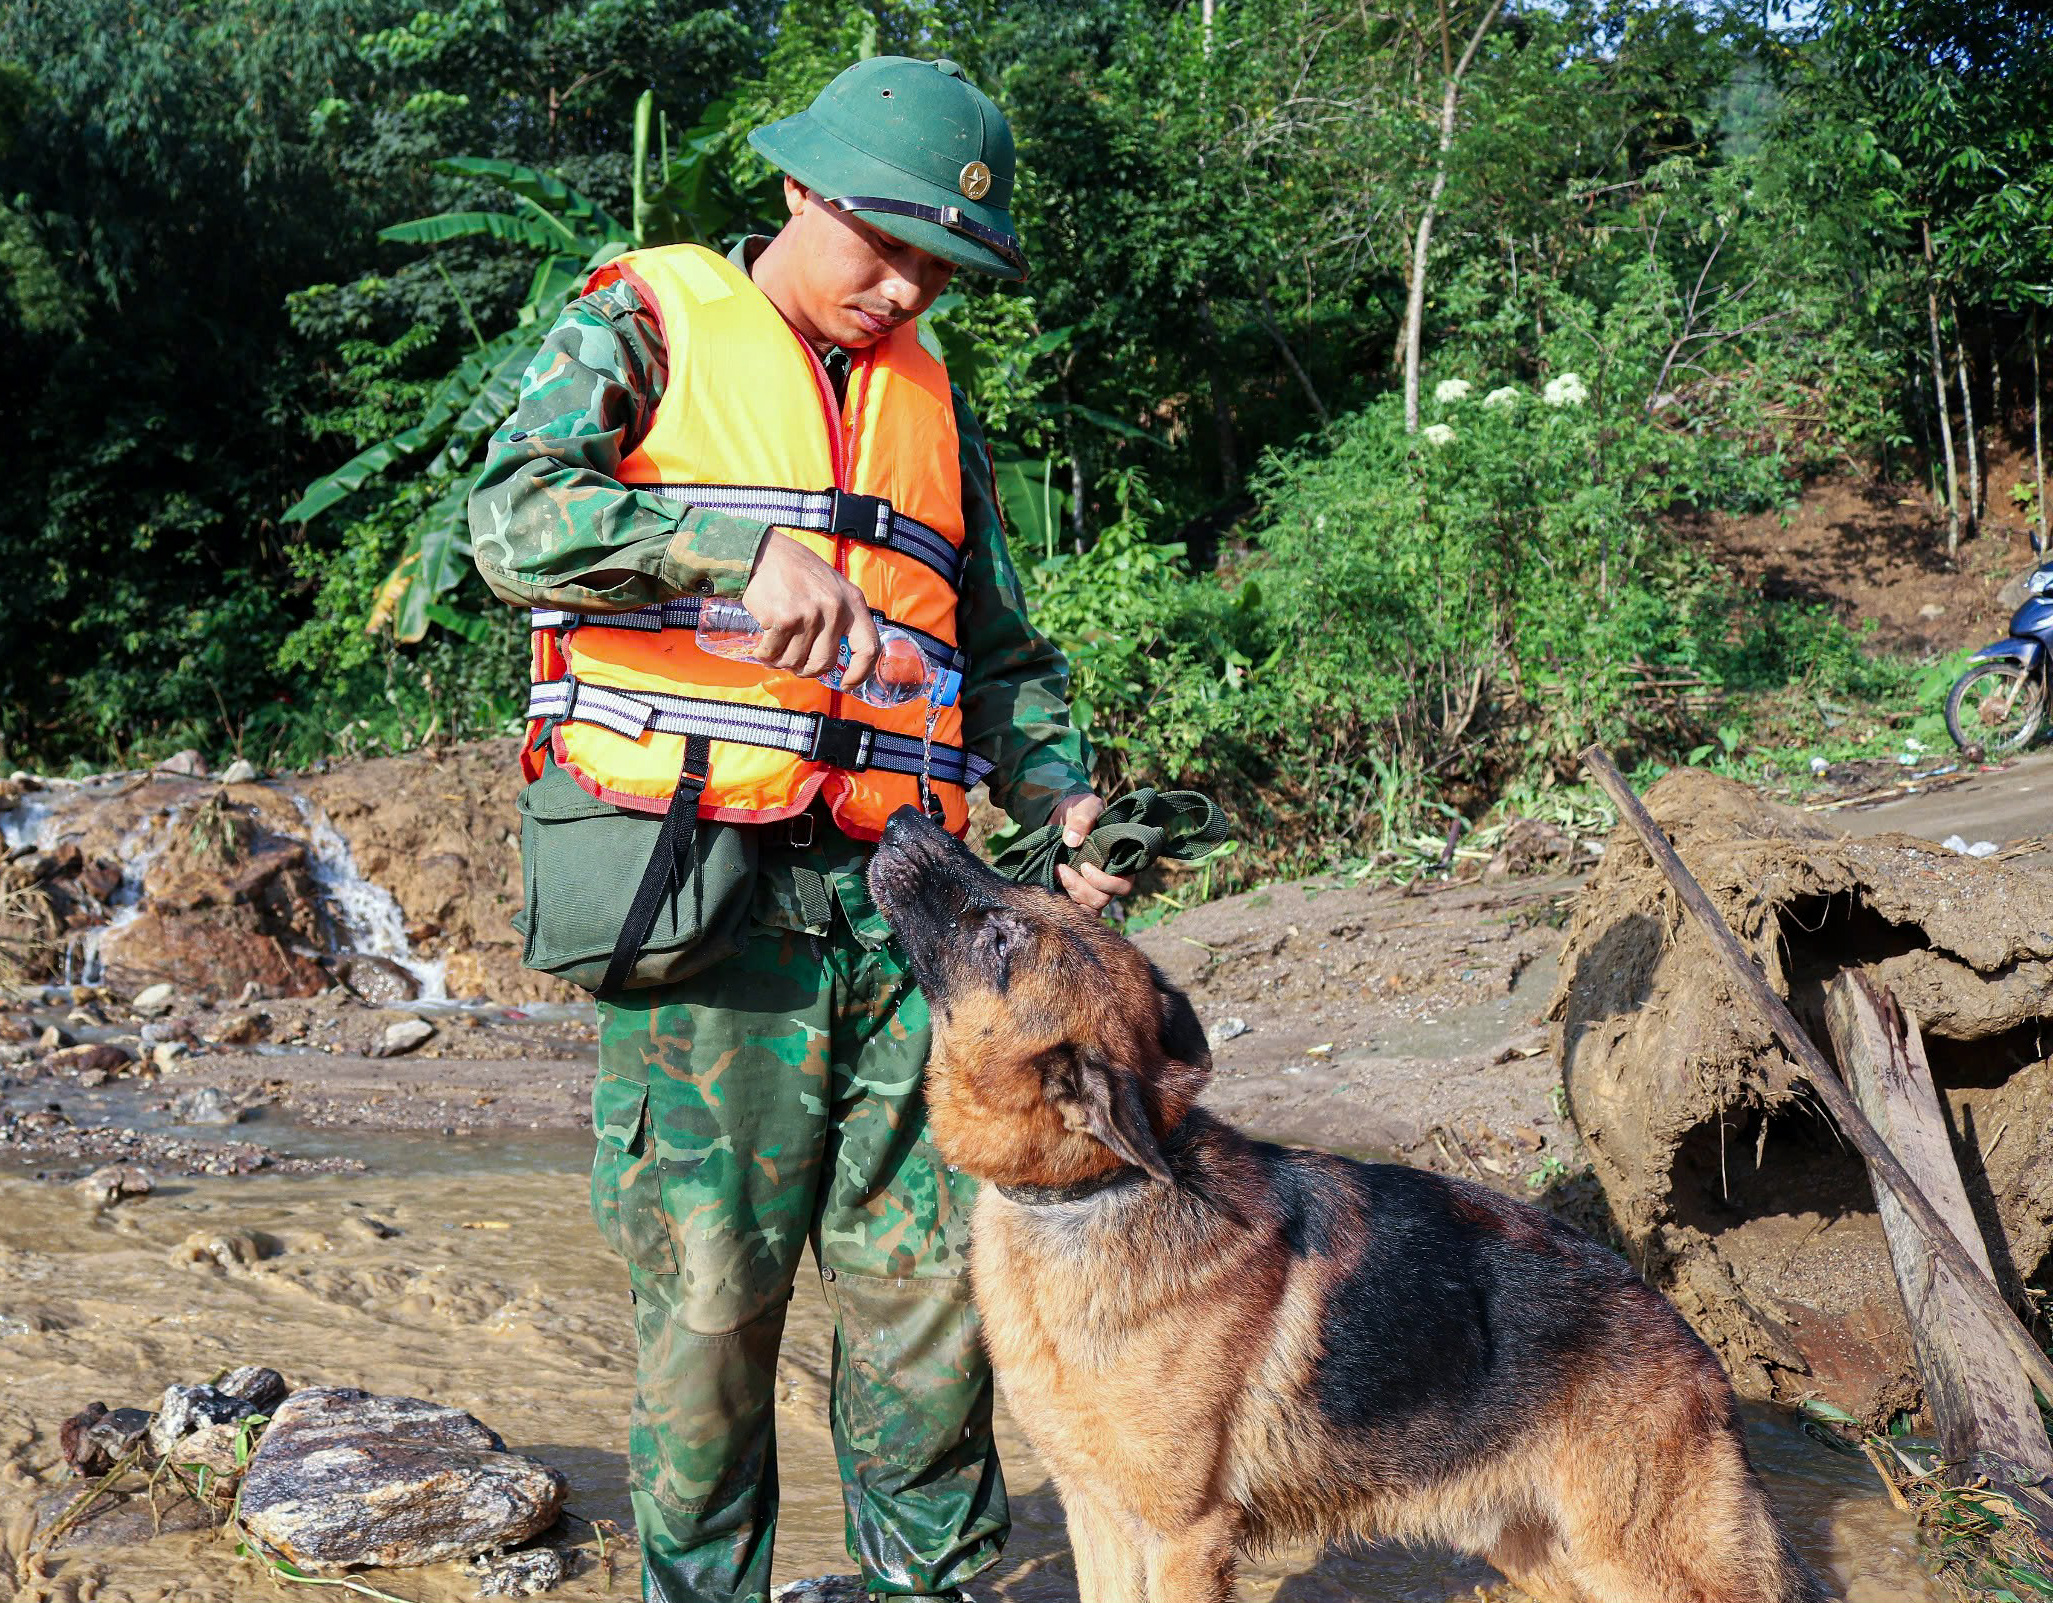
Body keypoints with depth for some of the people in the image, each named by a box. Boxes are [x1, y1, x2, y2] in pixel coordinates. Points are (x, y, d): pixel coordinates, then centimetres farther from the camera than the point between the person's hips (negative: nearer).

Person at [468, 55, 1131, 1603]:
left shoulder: (930, 397, 20)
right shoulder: (648, 324, 5)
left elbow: (1000, 648, 23)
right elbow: (518, 513, -13)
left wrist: (1061, 799, 5)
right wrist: (744, 547, -26)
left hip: (894, 895, 5)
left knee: (929, 1263, 6)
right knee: (711, 1279, -1)